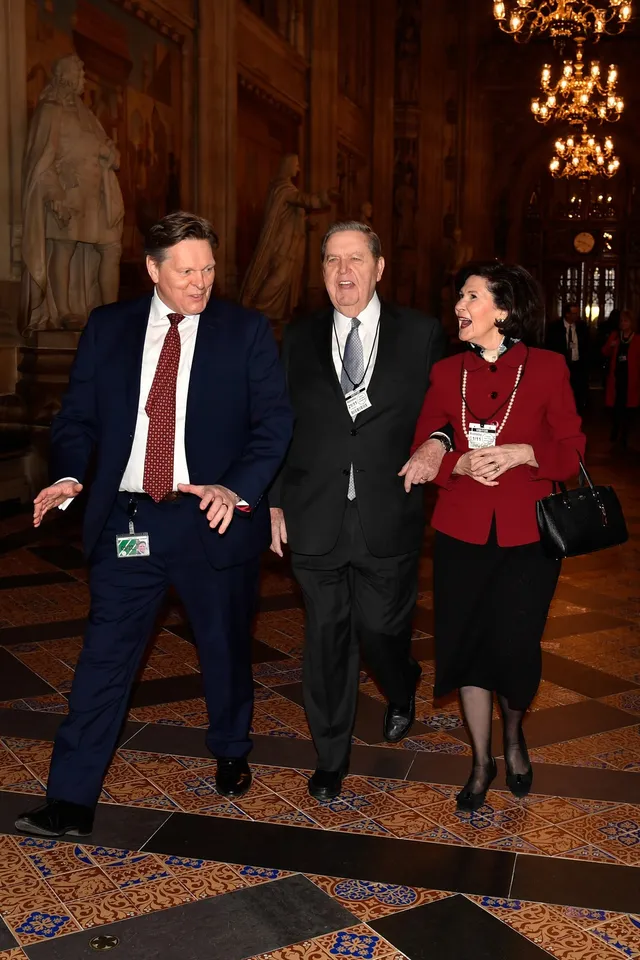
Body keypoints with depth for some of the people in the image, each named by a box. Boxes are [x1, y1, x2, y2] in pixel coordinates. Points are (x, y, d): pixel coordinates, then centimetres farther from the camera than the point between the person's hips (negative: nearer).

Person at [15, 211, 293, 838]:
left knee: (225, 649, 15)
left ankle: (231, 754, 41)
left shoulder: (246, 332, -1)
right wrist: (69, 476, -12)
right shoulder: (107, 327, 5)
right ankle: (71, 800, 11)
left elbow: (274, 421, -5)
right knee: (103, 657, 1)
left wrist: (236, 488, -21)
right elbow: (78, 415, 7)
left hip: (214, 520, -1)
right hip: (126, 519, 1)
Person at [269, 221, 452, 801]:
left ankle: (402, 694, 45)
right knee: (327, 639, 8)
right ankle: (331, 759, 27)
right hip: (316, 520, 1)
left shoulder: (421, 333, 3)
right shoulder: (299, 339, 7)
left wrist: (436, 444, -13)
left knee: (382, 628, 7)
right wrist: (275, 503, 6)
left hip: (388, 520, -1)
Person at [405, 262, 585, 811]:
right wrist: (460, 463, -14)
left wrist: (523, 453, -18)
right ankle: (482, 761, 27)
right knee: (466, 643, 6)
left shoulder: (547, 368, -2)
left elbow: (572, 450, -1)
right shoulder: (447, 373, 5)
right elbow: (422, 450, 6)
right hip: (462, 533, 2)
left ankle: (514, 737, 35)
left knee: (515, 646, 1)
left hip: (526, 534, -2)